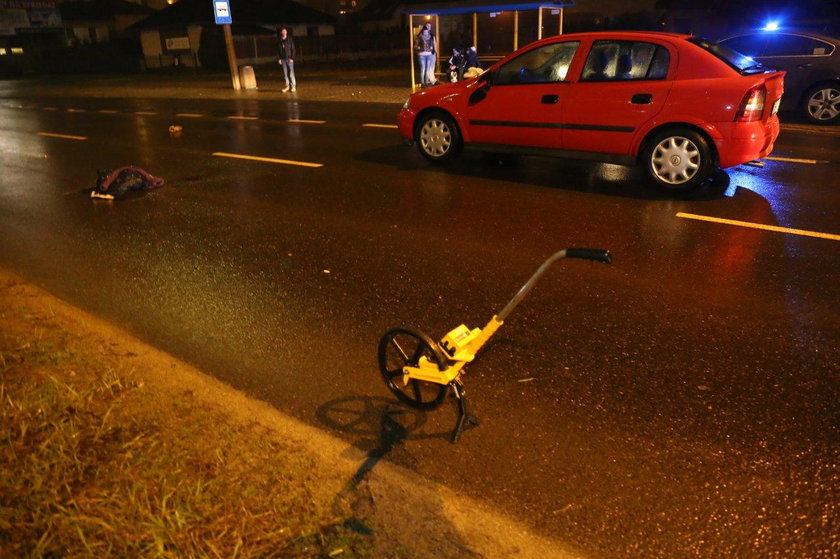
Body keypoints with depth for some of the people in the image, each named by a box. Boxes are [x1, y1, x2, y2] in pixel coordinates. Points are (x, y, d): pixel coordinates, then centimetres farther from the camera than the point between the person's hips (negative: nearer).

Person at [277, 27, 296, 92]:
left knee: (291, 73, -5)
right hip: (283, 59, 3)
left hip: (289, 59, -3)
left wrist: (292, 58, -11)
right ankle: (287, 86, 10)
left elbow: (293, 49, -2)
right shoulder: (279, 41, 7)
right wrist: (278, 59, 0)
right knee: (285, 73, 4)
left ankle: (293, 86, 1)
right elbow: (278, 50, 9)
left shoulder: (290, 39, 0)